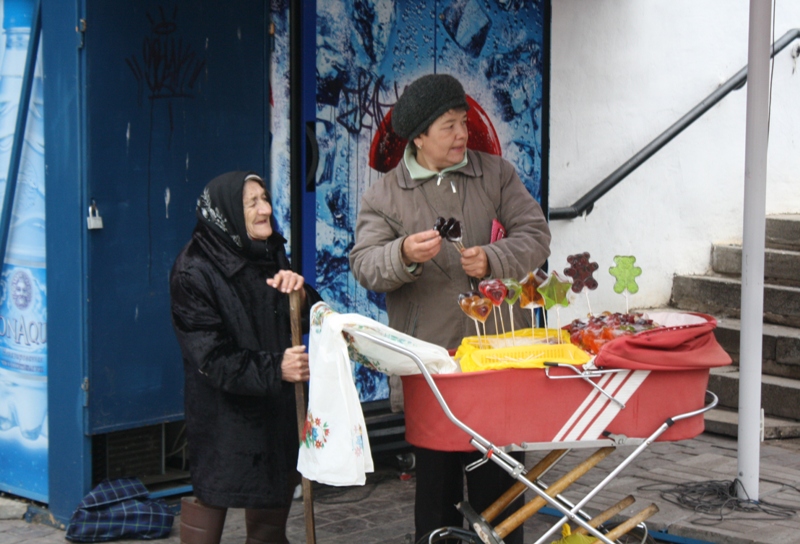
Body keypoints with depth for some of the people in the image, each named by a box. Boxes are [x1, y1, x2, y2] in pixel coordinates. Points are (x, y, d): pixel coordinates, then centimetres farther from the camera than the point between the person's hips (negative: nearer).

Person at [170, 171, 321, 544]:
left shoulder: (271, 254, 8)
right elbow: (213, 359, -18)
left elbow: (316, 320, 8)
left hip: (276, 413, 6)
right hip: (223, 424, -6)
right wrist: (274, 369, -31)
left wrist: (299, 293, -13)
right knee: (211, 503, -2)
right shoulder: (194, 273, -13)